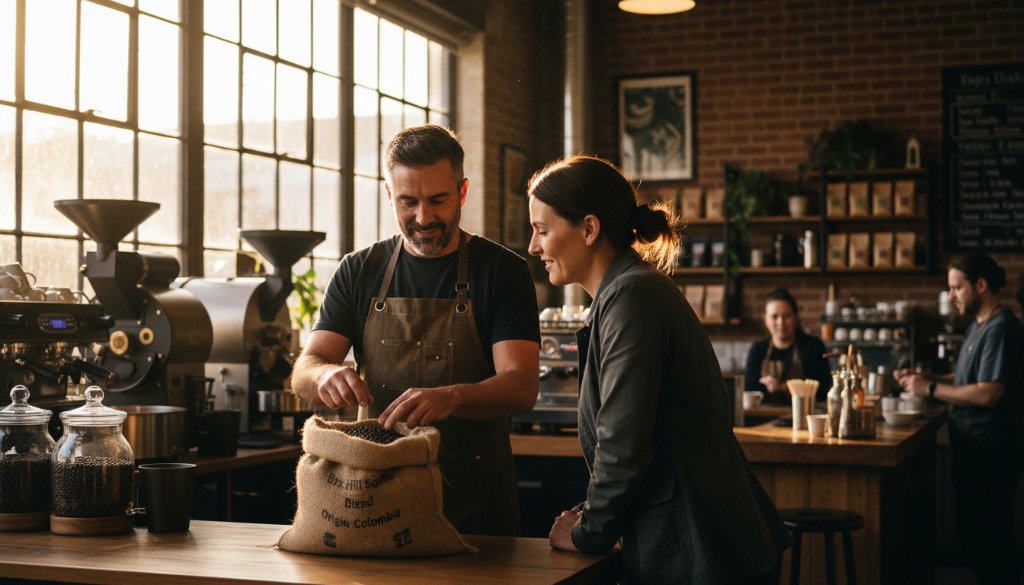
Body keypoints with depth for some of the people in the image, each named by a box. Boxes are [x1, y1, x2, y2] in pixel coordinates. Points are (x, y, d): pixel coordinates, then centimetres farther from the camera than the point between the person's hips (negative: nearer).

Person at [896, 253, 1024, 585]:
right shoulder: (978, 325, 14)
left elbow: (987, 393, -25)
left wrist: (930, 389, -18)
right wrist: (924, 378, 5)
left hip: (990, 453, -10)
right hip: (973, 449, 10)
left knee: (987, 536, -3)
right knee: (972, 533, 15)